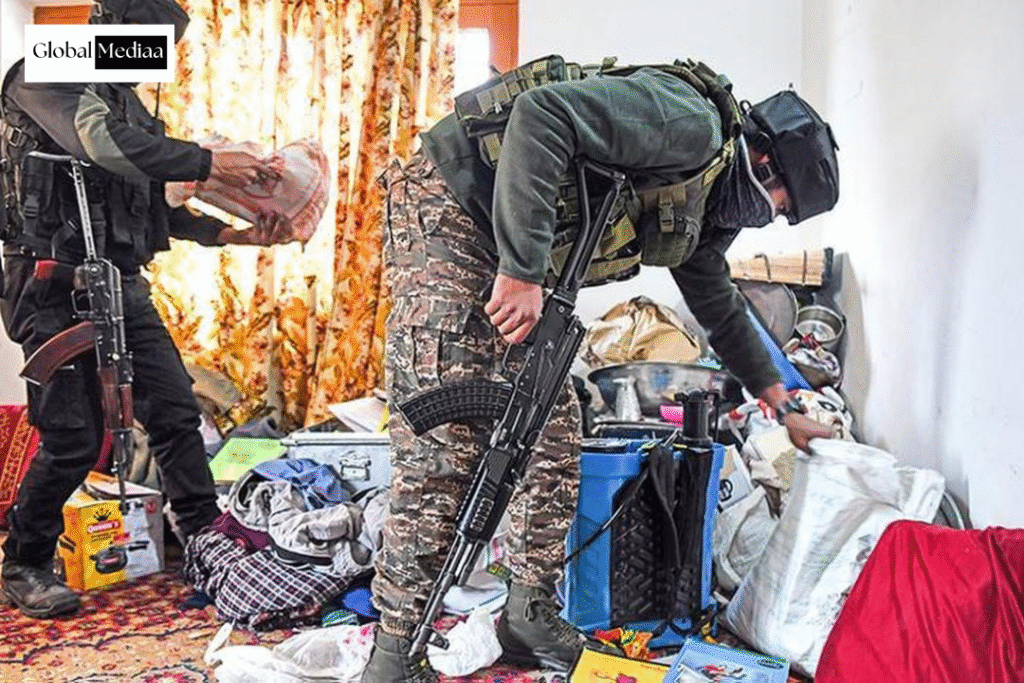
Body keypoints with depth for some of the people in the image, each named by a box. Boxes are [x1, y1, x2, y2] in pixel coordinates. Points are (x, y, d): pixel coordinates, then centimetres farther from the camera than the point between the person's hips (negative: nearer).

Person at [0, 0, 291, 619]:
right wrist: (210, 162, -24)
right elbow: (102, 143, -26)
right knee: (74, 438, -5)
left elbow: (158, 209, 19)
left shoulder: (125, 101, 19)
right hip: (55, 285, -8)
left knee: (175, 408, 3)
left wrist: (233, 235, 8)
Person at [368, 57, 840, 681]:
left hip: (525, 265, 10)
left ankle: (531, 616, 18)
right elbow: (543, 113, -29)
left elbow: (721, 306, 29)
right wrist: (522, 270, -33)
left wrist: (783, 405, 33)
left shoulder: (705, 208, 16)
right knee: (445, 444, -16)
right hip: (450, 213, -10)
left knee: (554, 437, 7)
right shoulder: (692, 123, -16)